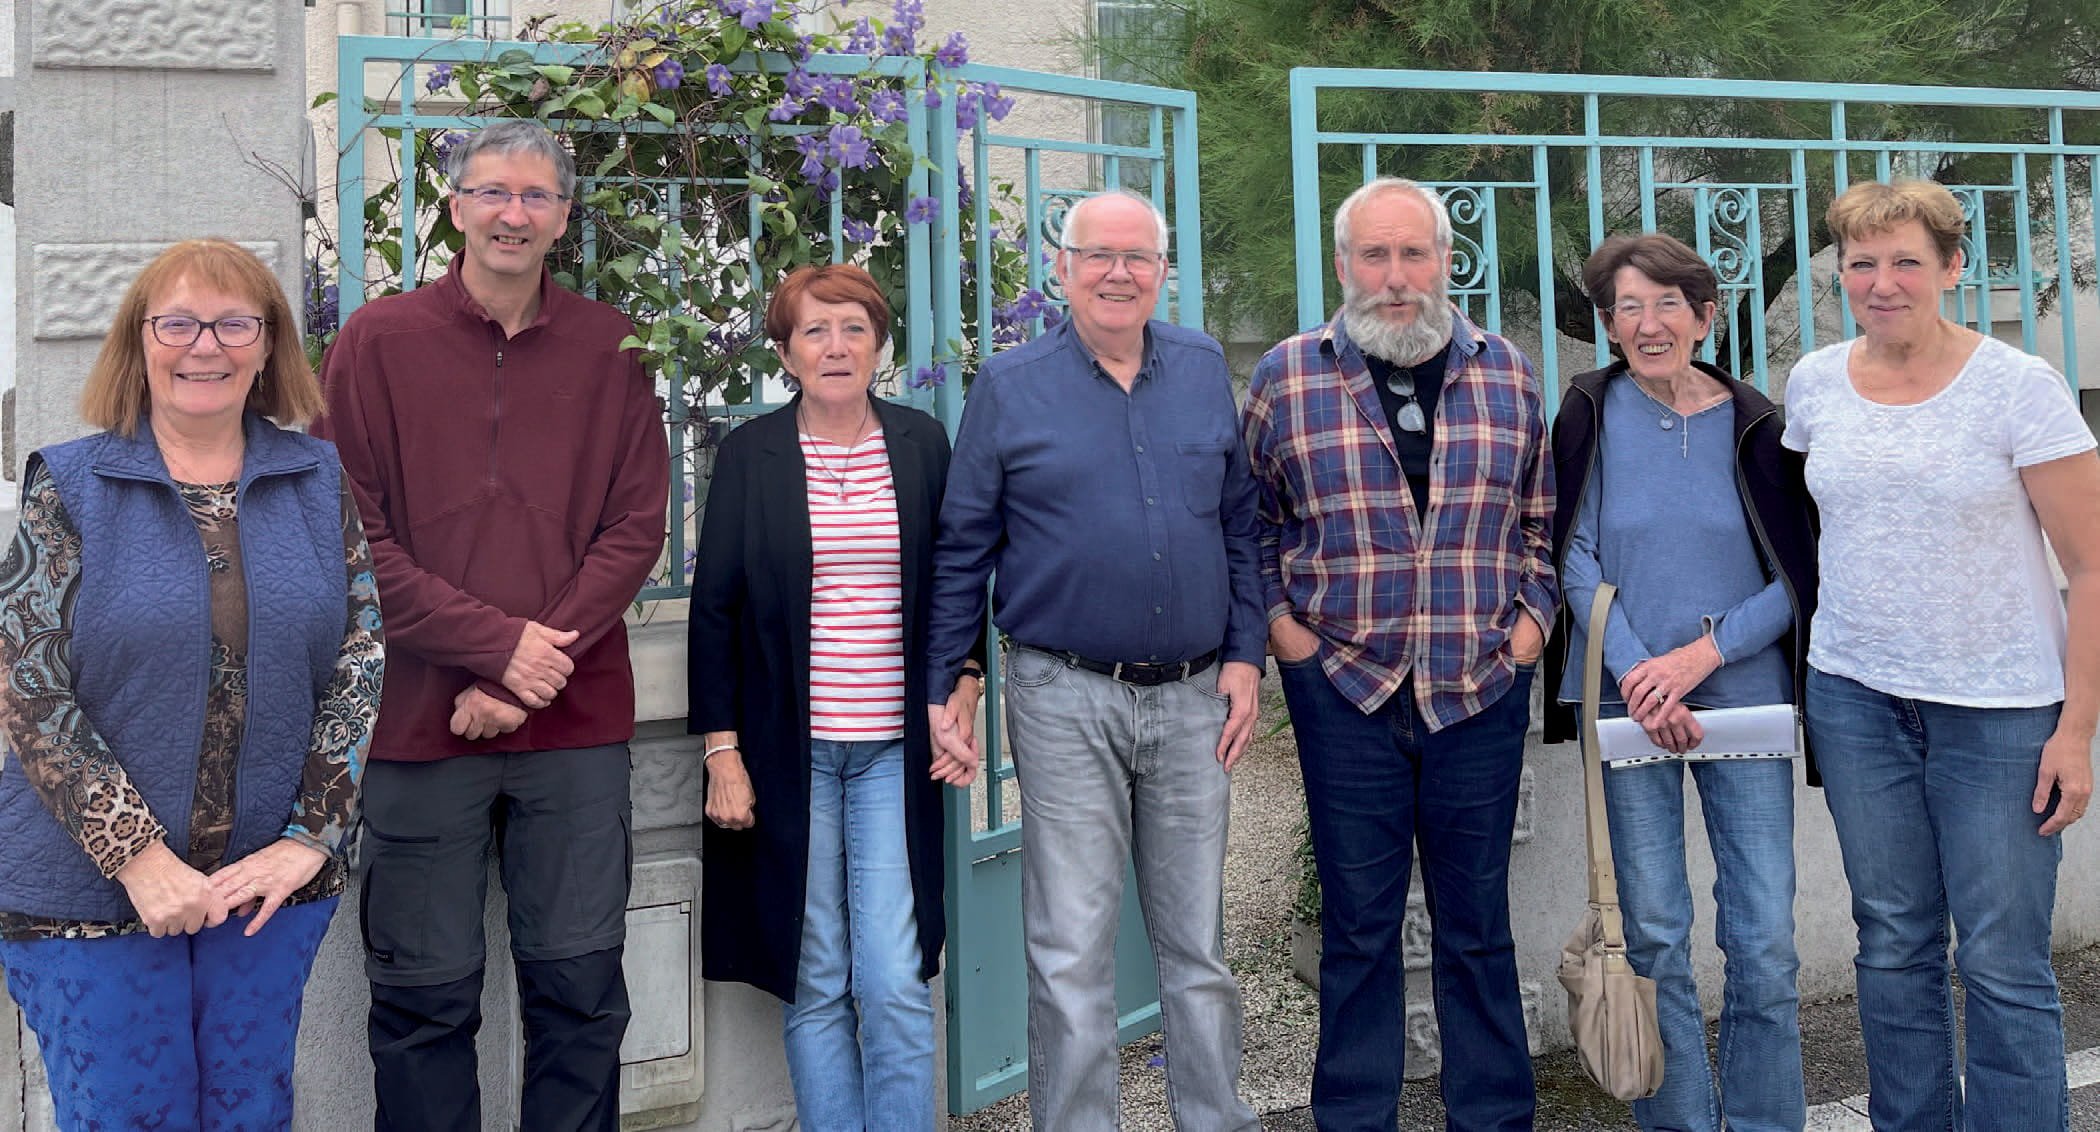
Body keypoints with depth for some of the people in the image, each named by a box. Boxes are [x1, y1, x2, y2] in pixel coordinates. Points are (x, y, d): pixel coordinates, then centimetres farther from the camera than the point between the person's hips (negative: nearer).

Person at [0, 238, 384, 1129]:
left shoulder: (319, 482, 4)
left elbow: (361, 662, 1)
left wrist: (310, 838, -8)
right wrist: (138, 857, -14)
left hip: (273, 882, 2)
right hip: (93, 887, -2)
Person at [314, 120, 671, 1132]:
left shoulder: (610, 349, 7)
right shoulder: (377, 342, 2)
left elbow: (635, 529, 2)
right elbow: (351, 535, -4)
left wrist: (538, 668, -9)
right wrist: (497, 644, -12)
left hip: (576, 723, 1)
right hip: (420, 718, -1)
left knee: (581, 986, 7)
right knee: (425, 993, 7)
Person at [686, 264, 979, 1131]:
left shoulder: (922, 446, 6)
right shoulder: (750, 453, 2)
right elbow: (714, 608, 3)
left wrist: (963, 702, 2)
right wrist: (721, 750, -2)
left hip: (895, 751, 1)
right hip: (788, 751, 0)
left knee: (895, 984, -3)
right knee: (815, 984, 5)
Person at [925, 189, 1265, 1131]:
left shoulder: (1205, 369, 8)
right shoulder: (1011, 387, 0)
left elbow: (1240, 524, 12)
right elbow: (960, 549, 3)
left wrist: (1243, 656, 5)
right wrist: (942, 687, 0)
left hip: (1193, 699, 3)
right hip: (1067, 703, -2)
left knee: (1199, 945, 13)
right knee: (1071, 954, 3)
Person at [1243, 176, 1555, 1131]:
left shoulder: (1507, 375, 7)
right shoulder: (1287, 376, 1)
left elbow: (1542, 520, 15)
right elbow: (1251, 524, 9)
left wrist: (1529, 621, 3)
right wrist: (1282, 626, -1)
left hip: (1483, 691, 2)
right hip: (1344, 690, -1)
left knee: (1476, 923, 10)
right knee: (1358, 924, 7)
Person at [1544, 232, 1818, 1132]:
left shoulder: (1755, 426, 2)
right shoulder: (1590, 414, 1)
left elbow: (1799, 576, 1)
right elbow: (1575, 559, -2)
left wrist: (1701, 654, -12)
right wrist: (1637, 673, -13)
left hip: (1745, 694, 1)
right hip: (1626, 697, 0)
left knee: (1764, 940, 1)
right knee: (1655, 934, 5)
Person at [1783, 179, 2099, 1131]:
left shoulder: (2019, 387, -8)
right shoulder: (1814, 384, 4)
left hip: (2000, 704, -3)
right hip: (1855, 696, 4)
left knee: (2003, 962, -1)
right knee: (1892, 945, 12)